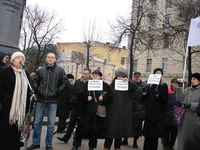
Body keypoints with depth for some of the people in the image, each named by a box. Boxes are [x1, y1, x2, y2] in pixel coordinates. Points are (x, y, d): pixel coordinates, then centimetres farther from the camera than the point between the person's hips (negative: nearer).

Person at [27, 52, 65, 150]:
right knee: (37, 122, 9)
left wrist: (58, 92, -10)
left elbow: (64, 83, 0)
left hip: (52, 101, -2)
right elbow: (36, 83, 16)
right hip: (41, 100, 2)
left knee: (51, 124, 5)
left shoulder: (60, 71, -1)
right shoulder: (41, 70, 6)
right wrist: (37, 92, 4)